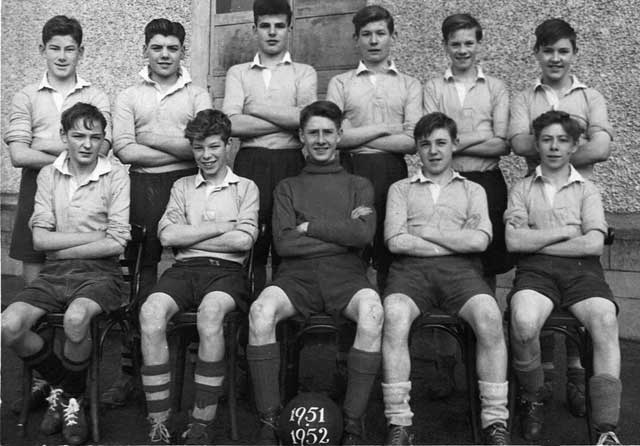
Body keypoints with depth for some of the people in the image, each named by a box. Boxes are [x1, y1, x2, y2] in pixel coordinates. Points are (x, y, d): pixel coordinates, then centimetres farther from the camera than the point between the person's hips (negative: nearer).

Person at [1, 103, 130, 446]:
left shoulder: (116, 177, 1)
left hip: (99, 272, -3)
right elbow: (40, 239, 1)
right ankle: (61, 385, 8)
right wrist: (97, 235, -7)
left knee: (75, 319, -35)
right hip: (54, 273, 4)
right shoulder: (48, 175, 11)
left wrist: (61, 249, -6)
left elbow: (116, 244, -8)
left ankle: (74, 397, -4)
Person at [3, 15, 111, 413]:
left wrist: (44, 144, -8)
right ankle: (37, 379, 12)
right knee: (34, 285, 2)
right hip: (38, 190, 2)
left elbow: (99, 149, -5)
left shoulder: (96, 97, 8)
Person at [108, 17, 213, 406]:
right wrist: (183, 150, -5)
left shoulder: (198, 95, 10)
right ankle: (132, 368, 6)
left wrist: (152, 137, -5)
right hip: (143, 189, 1)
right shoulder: (129, 97, 13)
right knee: (141, 274, 1)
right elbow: (124, 149, -1)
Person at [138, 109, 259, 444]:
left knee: (210, 312, -37)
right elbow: (167, 235, 5)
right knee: (150, 312, -30)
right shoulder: (182, 187, 23)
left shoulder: (245, 187, 15)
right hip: (184, 268, 3)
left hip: (225, 269, -2)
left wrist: (188, 236, 1)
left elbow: (243, 240, -2)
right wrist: (222, 226, 0)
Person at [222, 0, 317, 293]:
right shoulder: (238, 73, 14)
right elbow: (232, 124, -3)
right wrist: (288, 120, -4)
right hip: (250, 163, 1)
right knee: (251, 242, -2)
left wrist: (257, 108, -3)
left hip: (291, 162, 0)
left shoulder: (304, 73, 13)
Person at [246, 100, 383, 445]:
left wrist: (308, 226, 0)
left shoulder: (359, 186, 21)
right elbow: (283, 243, 3)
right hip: (297, 274, 1)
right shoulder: (287, 188, 21)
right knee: (261, 310, -31)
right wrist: (341, 233, 0)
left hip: (345, 274, 0)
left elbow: (364, 235, 0)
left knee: (372, 311, -34)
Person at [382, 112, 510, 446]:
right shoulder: (401, 189, 22)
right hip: (411, 268, 0)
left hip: (460, 269, 1)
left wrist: (423, 231, 2)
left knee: (489, 316, -31)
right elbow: (395, 241, 3)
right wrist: (456, 241, 2)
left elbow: (479, 240, 3)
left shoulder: (473, 191, 23)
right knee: (394, 316, -33)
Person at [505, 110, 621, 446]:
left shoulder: (587, 190, 18)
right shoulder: (522, 189, 18)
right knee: (524, 322, -33)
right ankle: (531, 399, -4)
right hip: (536, 269, -1)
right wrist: (564, 232, 0)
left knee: (606, 320, -31)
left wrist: (536, 239, 0)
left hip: (581, 268, 1)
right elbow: (513, 241, 2)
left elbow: (593, 243, 1)